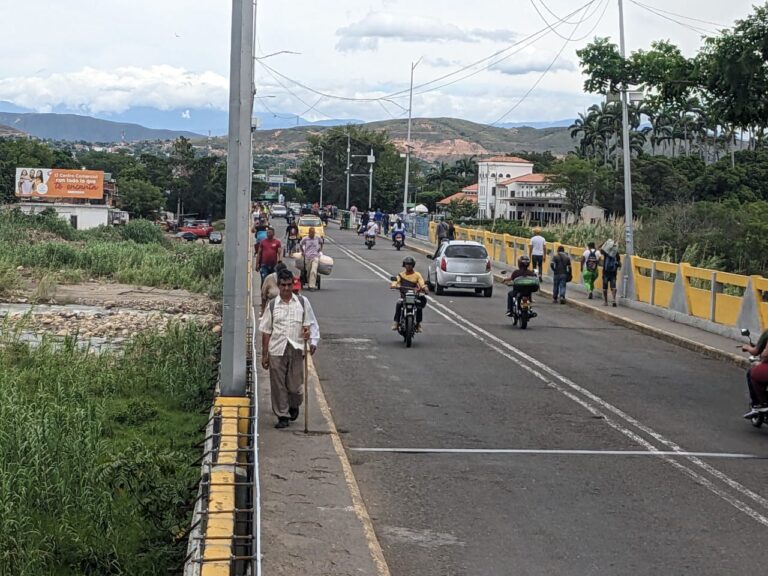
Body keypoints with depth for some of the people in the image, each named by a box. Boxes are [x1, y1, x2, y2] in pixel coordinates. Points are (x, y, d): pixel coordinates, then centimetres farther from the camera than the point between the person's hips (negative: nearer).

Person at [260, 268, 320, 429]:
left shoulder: (302, 302, 4)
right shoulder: (272, 305, 4)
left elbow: (311, 324, 8)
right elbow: (266, 331, 6)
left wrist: (312, 341, -9)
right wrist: (264, 354, 5)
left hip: (296, 349, 0)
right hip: (277, 349, 0)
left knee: (294, 384, 4)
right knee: (278, 385, 1)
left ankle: (294, 406, 34)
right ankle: (282, 415, 13)